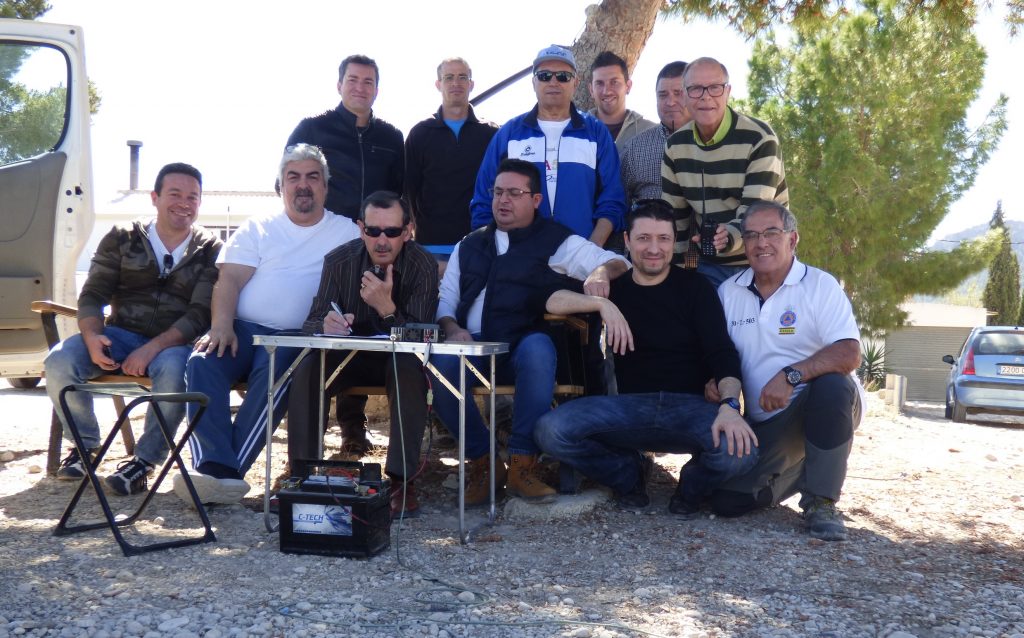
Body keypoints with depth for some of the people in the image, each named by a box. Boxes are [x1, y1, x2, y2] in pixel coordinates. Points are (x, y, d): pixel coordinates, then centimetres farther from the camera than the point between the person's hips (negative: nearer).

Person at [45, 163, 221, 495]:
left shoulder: (210, 250, 1)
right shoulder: (122, 239, 9)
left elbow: (201, 314, -9)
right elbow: (93, 294, 4)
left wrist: (153, 347, -23)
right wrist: (92, 336, -18)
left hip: (175, 343, -3)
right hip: (120, 334, 3)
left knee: (174, 370, -38)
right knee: (59, 362, -24)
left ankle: (144, 460, -20)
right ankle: (85, 444, 1)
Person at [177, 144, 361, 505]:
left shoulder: (346, 232, 17)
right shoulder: (258, 228, 21)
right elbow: (230, 279, 7)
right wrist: (221, 326, -12)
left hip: (295, 337, -2)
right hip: (242, 328, 2)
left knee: (274, 374, -35)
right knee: (202, 363, -28)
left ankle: (225, 471, -35)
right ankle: (214, 467, -38)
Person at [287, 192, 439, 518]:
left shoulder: (423, 266, -16)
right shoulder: (339, 261, -10)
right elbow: (312, 322, -11)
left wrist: (387, 308, -38)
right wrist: (326, 325, -36)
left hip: (398, 359, -2)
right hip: (349, 356, 2)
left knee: (410, 369, -35)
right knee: (306, 371, -26)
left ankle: (401, 480, -29)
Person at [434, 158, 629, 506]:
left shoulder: (556, 242, 8)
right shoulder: (469, 245, 21)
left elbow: (618, 262, -1)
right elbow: (445, 297, 19)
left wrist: (602, 271, -26)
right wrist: (452, 328, -4)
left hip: (525, 348, -3)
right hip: (472, 347, 3)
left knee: (536, 347, -38)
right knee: (439, 367, -30)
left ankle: (523, 464, -28)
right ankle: (482, 462, -13)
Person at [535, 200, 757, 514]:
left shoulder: (695, 287, 5)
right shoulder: (614, 287, 12)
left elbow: (722, 354, -6)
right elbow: (551, 299, -1)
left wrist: (729, 405, -25)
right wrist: (602, 304, -18)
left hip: (689, 406, -1)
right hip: (630, 406, 1)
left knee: (739, 449, -33)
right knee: (550, 430, -25)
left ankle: (692, 486, 5)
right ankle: (629, 473, 6)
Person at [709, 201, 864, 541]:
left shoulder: (820, 285, -8)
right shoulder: (728, 291, 5)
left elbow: (849, 354, -20)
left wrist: (791, 375, -33)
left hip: (825, 408, -3)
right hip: (766, 426, 4)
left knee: (832, 384, -38)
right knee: (727, 500, -12)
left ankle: (821, 501, -20)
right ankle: (800, 471, 19)